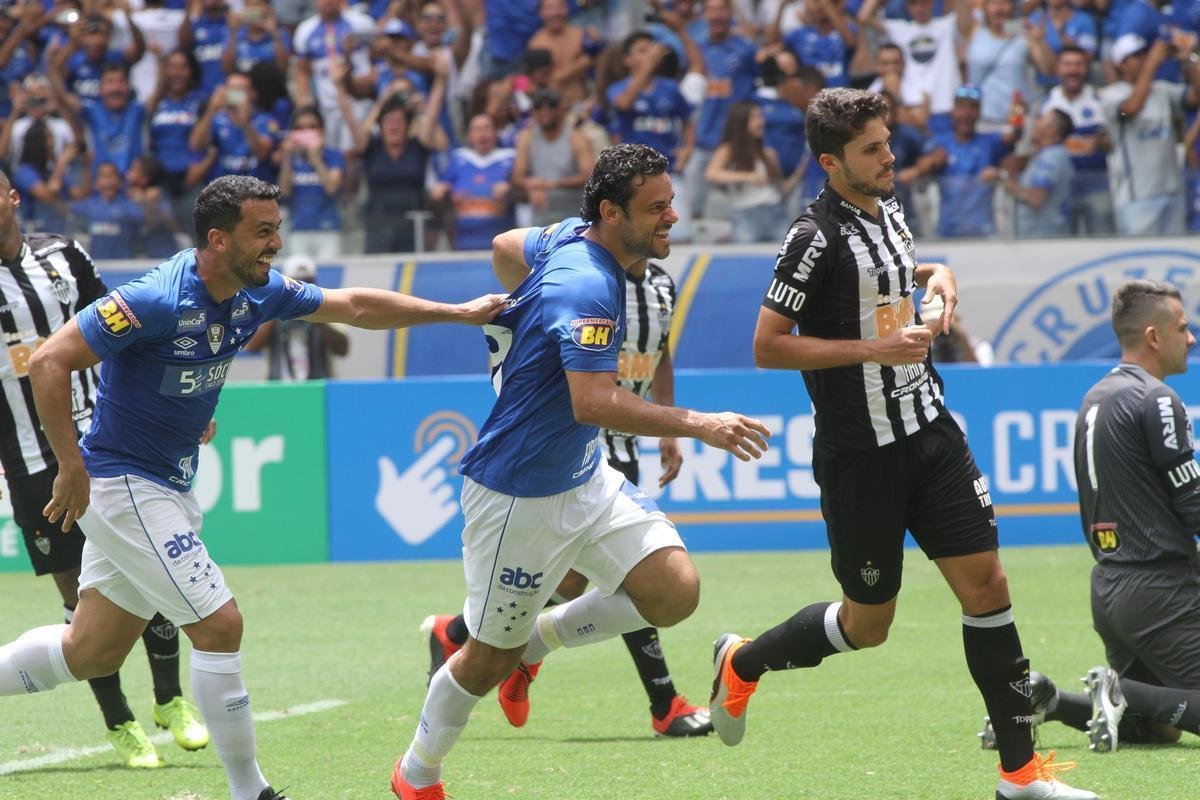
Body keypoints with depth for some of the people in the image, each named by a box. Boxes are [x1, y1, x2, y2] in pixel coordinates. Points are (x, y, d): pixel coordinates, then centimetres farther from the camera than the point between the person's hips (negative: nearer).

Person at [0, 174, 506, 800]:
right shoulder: (158, 301, -24)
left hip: (168, 489, 9)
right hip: (120, 485, -9)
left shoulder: (257, 293, 0)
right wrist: (73, 469, -23)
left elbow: (353, 306, 12)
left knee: (90, 654, 14)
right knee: (219, 625, -10)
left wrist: (457, 313, 10)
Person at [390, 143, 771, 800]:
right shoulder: (587, 288, -28)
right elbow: (595, 403, -39)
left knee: (674, 591, -6)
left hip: (583, 478, 9)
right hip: (518, 495, -9)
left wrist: (526, 317, 31)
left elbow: (505, 246, 21)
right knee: (490, 655, 7)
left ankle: (534, 640, 16)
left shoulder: (570, 237, 0)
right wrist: (699, 425, -40)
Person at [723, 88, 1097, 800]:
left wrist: (934, 274, 9)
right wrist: (873, 348, -21)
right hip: (860, 454, -7)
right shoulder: (816, 238, -16)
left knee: (986, 584, -1)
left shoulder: (888, 208, 8)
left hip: (928, 428, 7)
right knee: (867, 623, 4)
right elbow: (767, 346, -17)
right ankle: (742, 663, 31)